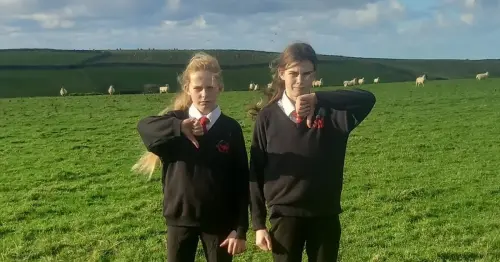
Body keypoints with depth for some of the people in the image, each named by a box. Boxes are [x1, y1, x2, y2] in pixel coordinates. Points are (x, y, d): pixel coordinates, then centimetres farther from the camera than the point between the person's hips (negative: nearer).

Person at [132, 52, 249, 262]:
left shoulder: (231, 129, -3)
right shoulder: (175, 121, -1)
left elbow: (241, 182, -3)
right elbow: (144, 127, -23)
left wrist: (240, 228, -6)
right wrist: (179, 129, -38)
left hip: (219, 221, 0)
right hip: (180, 218, 1)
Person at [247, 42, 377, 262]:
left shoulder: (330, 112, -2)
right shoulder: (267, 117, -2)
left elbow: (367, 99, -20)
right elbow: (256, 172, -1)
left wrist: (317, 98, -27)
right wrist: (258, 223, -2)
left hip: (325, 216, 1)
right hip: (285, 216, -1)